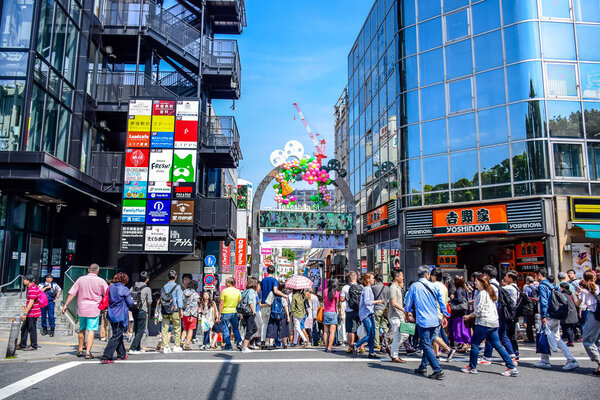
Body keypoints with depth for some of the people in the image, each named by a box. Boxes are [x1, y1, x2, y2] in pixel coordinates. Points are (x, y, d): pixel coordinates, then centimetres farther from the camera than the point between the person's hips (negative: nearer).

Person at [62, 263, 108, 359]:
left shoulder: (80, 279, 2)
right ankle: (88, 352, -6)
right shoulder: (101, 281, -3)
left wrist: (66, 305, 3)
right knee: (91, 330, -1)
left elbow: (72, 293, -1)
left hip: (82, 308, 3)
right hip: (94, 309, -3)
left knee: (82, 329, 19)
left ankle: (80, 350, 30)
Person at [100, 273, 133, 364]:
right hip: (120, 316, -7)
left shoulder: (110, 287, 5)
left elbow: (108, 300, 15)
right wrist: (132, 300, 14)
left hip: (111, 315, 7)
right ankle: (106, 357, -8)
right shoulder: (124, 289, -13)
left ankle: (121, 354, 29)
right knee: (116, 336, -3)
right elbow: (130, 303, -6)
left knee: (118, 335, 18)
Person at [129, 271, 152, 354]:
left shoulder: (134, 286, 2)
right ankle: (132, 348, -5)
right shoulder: (147, 289, -13)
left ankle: (138, 348, 28)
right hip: (142, 311, -6)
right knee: (140, 331, 2)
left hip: (134, 310, 6)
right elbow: (149, 303, -9)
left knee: (136, 330, 17)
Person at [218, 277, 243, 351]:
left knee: (225, 330, 6)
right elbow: (240, 303, 7)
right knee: (236, 328, 17)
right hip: (234, 312, 4)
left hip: (225, 312, -4)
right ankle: (239, 343, 8)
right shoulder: (238, 291, 3)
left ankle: (228, 346, 6)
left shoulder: (224, 291, -10)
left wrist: (219, 314, -4)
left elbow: (221, 304, -9)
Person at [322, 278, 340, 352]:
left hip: (325, 312, 4)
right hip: (333, 313, -4)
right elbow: (337, 305, -4)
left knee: (325, 331, 10)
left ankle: (326, 347, 12)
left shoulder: (325, 291, 2)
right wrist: (338, 312, 5)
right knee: (332, 332, -1)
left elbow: (323, 301, 9)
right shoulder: (337, 292, -8)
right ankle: (329, 348, -4)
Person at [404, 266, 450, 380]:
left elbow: (408, 303, 5)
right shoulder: (433, 286, 2)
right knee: (427, 344, 16)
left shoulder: (414, 286, -4)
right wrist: (445, 315, 19)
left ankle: (438, 370, -10)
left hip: (423, 320, -4)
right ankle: (423, 367, 25)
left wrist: (409, 313, 24)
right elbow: (441, 301, 5)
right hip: (435, 321, 4)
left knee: (426, 346, -1)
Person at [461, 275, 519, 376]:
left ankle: (472, 368, 9)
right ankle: (512, 367, 8)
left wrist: (469, 316, -3)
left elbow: (479, 311, -16)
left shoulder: (482, 293, -14)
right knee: (497, 345, 10)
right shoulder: (489, 292, 15)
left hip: (484, 323, -9)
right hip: (494, 322, 9)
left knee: (474, 344, 1)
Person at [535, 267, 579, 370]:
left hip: (549, 316, -8)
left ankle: (545, 361, 10)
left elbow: (544, 302, -18)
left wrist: (543, 316, -18)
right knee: (556, 338, 11)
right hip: (557, 317, 8)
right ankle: (571, 360, 4)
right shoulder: (551, 285, 15)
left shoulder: (542, 286, -12)